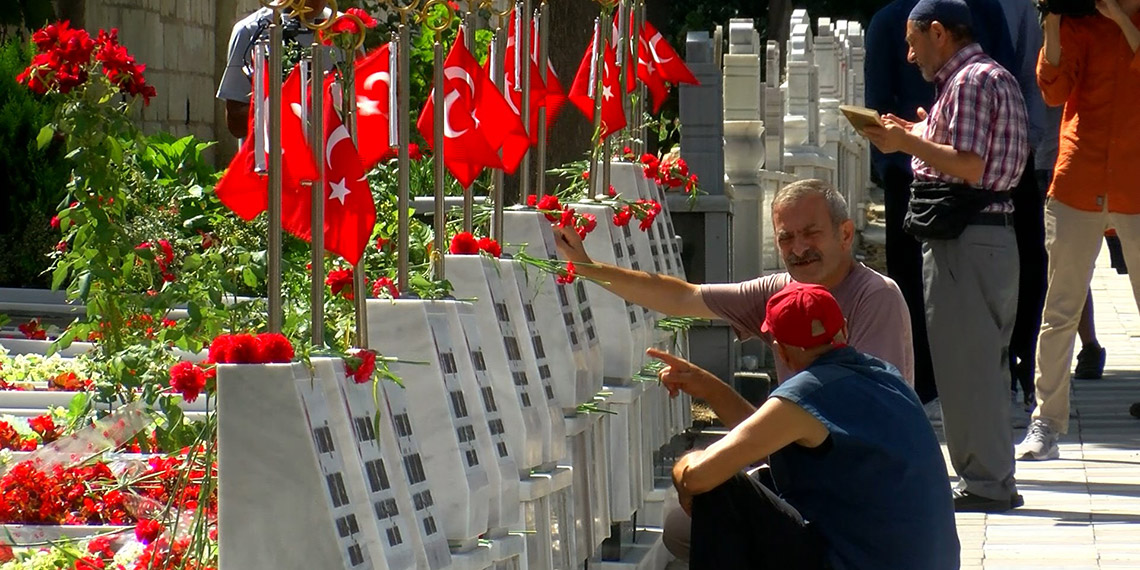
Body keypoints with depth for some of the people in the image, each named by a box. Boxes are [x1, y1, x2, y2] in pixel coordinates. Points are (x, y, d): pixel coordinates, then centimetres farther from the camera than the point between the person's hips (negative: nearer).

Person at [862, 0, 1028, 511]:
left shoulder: (969, 81, -13)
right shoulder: (995, 77, 19)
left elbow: (969, 166, -21)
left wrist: (907, 143, -15)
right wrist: (919, 137, 19)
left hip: (962, 239, -11)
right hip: (993, 233, 11)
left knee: (963, 361, -6)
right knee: (985, 360, 13)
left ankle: (985, 484, -4)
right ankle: (992, 481, 18)